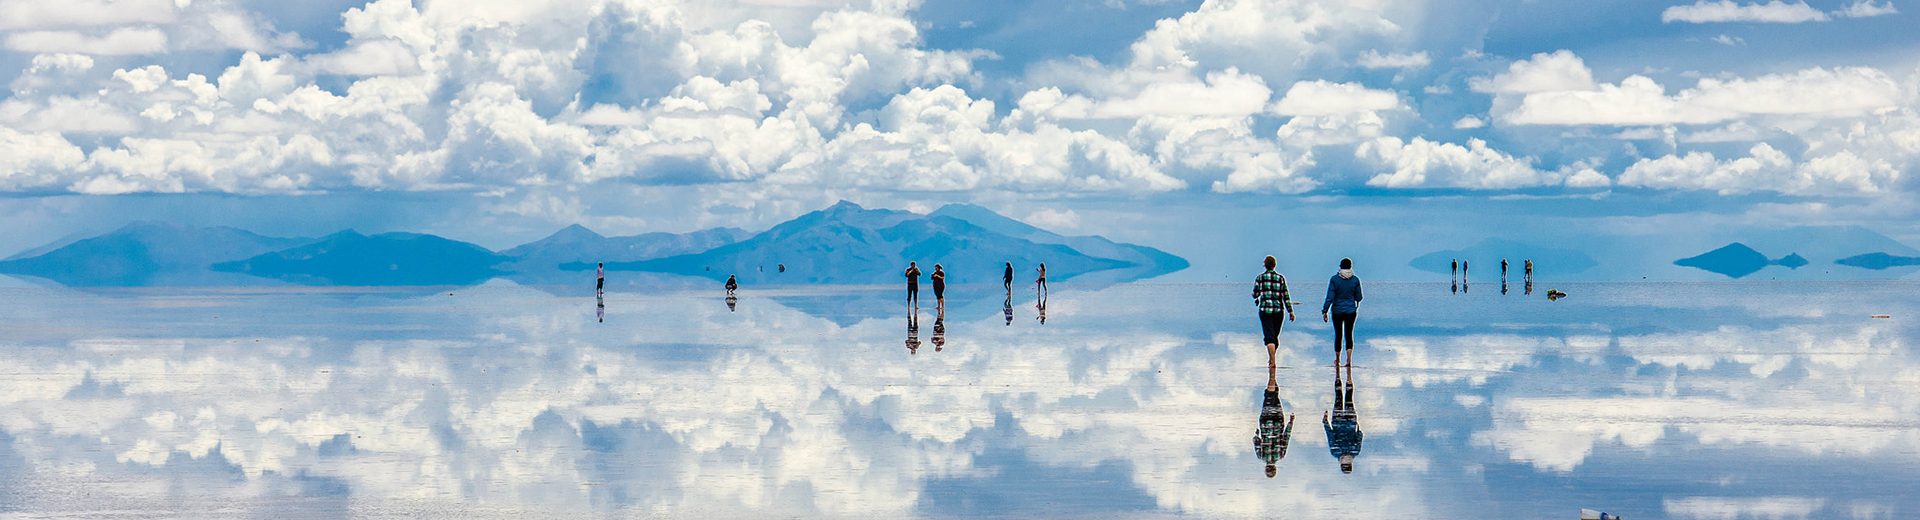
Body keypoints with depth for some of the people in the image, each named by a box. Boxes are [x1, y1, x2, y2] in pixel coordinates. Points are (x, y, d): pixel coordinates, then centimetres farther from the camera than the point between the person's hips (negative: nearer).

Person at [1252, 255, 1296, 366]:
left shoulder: (1260, 278, -1)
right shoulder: (1281, 278, 2)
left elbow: (1255, 294, 1)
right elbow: (1286, 296, -1)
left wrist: (1256, 299, 24)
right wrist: (1290, 311, 1)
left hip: (1265, 310, -2)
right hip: (1279, 310, 2)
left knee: (1269, 335, -7)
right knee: (1275, 335, 17)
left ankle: (1272, 359, -22)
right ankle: (1272, 357, 28)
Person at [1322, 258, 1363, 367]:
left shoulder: (1334, 279, -10)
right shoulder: (1355, 279, -4)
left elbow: (1330, 297, -12)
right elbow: (1358, 297, 4)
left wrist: (1325, 311, -6)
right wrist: (1357, 307, 25)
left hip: (1337, 311, -1)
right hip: (1351, 311, 1)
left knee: (1338, 335, 11)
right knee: (1349, 334, 5)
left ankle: (1337, 360, 22)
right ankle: (1349, 359, -9)